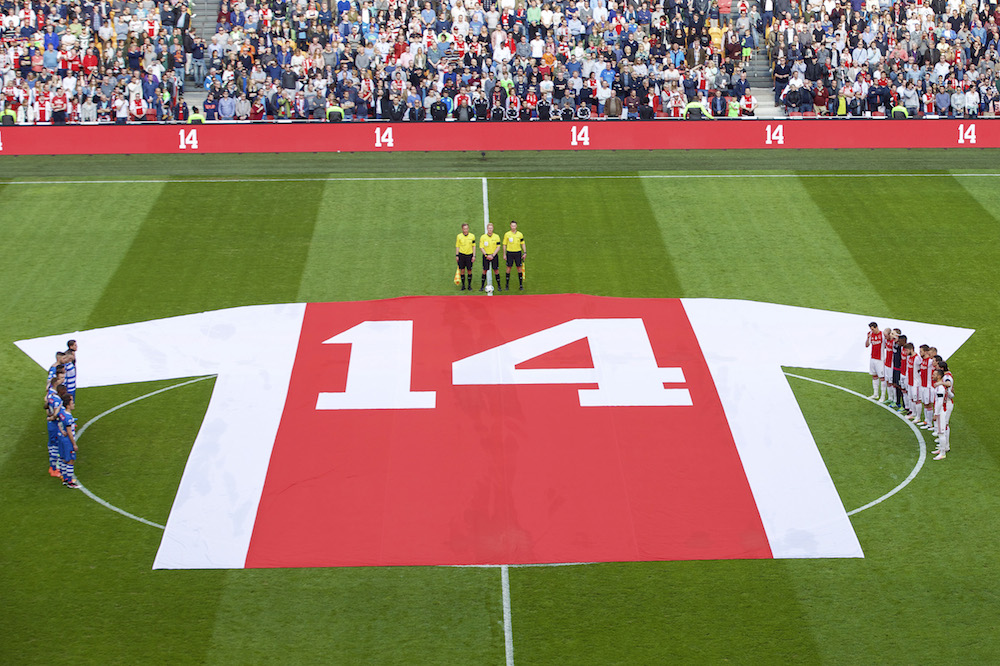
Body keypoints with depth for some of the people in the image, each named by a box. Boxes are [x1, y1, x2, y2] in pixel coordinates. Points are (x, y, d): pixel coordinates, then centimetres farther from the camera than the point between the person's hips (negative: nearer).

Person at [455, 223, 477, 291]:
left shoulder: (472, 236, 1)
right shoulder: (459, 236, 0)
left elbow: (474, 246, 5)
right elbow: (457, 246, 6)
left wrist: (474, 256, 0)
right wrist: (456, 255, 1)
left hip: (469, 255, 0)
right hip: (461, 254, 0)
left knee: (469, 271, 2)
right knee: (462, 270, 2)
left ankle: (469, 285, 12)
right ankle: (463, 285, 13)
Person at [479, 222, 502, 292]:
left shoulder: (496, 236, -2)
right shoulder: (483, 237, -3)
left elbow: (498, 247, -2)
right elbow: (481, 247, -3)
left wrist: (493, 255, -11)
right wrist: (487, 255, -14)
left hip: (494, 255, 0)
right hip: (486, 255, 0)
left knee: (496, 270, -1)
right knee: (484, 270, 1)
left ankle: (498, 286, 5)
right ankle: (482, 285, 10)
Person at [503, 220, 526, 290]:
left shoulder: (520, 234, 4)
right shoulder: (507, 234, 0)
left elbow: (523, 244, 9)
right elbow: (504, 245, 4)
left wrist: (525, 252, 0)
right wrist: (504, 254, 0)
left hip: (518, 253, 1)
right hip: (510, 253, -1)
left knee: (519, 268, 1)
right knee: (508, 268, 0)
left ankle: (521, 285, 7)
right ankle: (507, 285, 8)